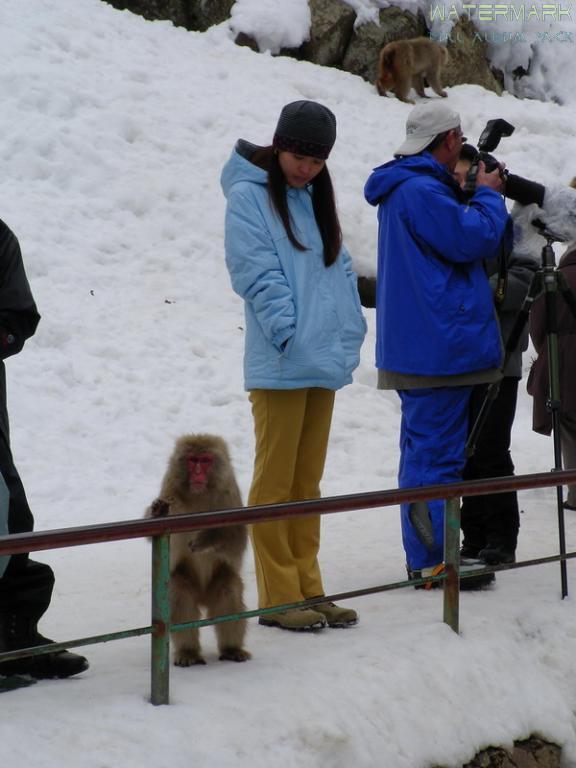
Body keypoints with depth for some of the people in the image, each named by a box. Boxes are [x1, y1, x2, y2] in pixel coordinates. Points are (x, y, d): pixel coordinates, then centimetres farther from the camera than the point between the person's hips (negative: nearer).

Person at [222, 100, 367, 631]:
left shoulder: (316, 197, 17)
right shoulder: (249, 195, -4)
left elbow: (340, 270, 16)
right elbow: (258, 274, -12)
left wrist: (349, 338, 5)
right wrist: (290, 337, -19)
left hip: (324, 364, 7)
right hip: (280, 367, -7)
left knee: (307, 481, 12)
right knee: (275, 482, -2)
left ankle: (307, 588, 18)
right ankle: (278, 597, 2)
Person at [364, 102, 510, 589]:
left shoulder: (406, 187, 17)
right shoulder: (421, 191, -18)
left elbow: (456, 237, 22)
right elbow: (476, 239, -19)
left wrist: (471, 191, 11)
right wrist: (488, 194, -3)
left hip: (423, 345, 11)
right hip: (439, 344, -11)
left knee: (426, 448, 16)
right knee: (437, 451, -7)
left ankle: (426, 555, 24)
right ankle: (435, 561, -4)